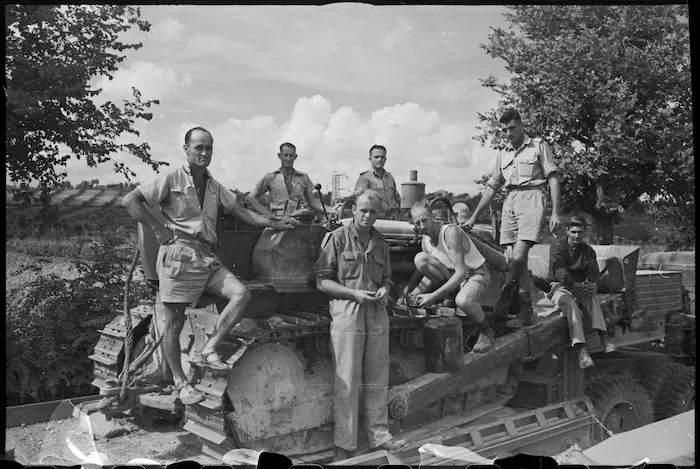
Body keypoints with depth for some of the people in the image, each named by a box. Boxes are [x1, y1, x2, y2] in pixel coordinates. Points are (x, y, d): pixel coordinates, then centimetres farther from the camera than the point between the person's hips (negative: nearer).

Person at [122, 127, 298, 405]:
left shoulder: (214, 186, 18)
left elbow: (240, 212, 19)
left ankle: (209, 350, -5)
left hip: (206, 256, 6)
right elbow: (130, 201, -5)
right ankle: (180, 383, 13)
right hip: (179, 254, -6)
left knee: (241, 294, -13)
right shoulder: (172, 179, -2)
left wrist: (275, 225, 13)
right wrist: (157, 228, -11)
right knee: (174, 322, 0)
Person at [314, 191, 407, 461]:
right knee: (347, 383, -1)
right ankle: (344, 444, 10)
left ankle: (379, 435, 24)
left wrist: (384, 290, 0)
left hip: (377, 316, 5)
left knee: (377, 380, 11)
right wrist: (354, 294, -16)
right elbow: (322, 281, -5)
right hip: (347, 315, -5)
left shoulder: (381, 243, 14)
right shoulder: (337, 238, -3)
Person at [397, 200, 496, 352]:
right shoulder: (426, 240, -3)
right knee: (420, 258, -14)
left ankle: (487, 332, -10)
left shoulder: (451, 232, -27)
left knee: (462, 300, -41)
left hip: (477, 274, -7)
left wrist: (434, 296, -34)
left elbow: (461, 273, -31)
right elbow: (421, 269, 12)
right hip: (453, 275, 7)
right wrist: (405, 291, -2)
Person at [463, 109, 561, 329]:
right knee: (515, 259, -2)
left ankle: (504, 298, -6)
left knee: (519, 256, -20)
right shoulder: (502, 154, 21)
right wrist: (474, 217, 18)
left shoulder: (539, 146, 8)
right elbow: (492, 187, 22)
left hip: (531, 197, -5)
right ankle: (526, 311, 2)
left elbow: (553, 179, 3)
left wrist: (555, 212, -7)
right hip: (510, 201, 5)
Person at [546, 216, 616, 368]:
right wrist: (576, 285, -32)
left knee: (592, 296, -32)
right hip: (560, 286, -4)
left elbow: (593, 273, -1)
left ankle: (603, 336, -42)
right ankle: (581, 349, -49)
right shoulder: (557, 246, -1)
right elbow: (560, 272, -16)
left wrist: (593, 284, -26)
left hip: (580, 286, 4)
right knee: (570, 304, -36)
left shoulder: (588, 251, 13)